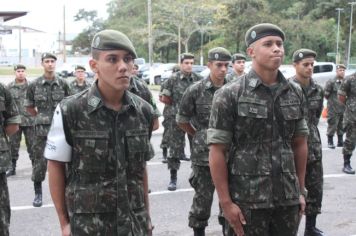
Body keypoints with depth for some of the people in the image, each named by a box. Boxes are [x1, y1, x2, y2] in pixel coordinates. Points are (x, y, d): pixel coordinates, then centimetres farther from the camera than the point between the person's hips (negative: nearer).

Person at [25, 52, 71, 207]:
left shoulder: (63, 84, 1)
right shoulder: (34, 85, -1)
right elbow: (29, 107, 9)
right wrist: (41, 117, 7)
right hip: (41, 129, -1)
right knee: (40, 161, 2)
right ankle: (38, 194, 14)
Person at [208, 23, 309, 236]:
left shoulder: (296, 93, 6)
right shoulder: (230, 95, -8)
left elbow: (300, 144, 13)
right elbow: (217, 151, -9)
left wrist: (301, 190, 12)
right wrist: (226, 202, -12)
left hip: (288, 198, 4)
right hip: (247, 200, -4)